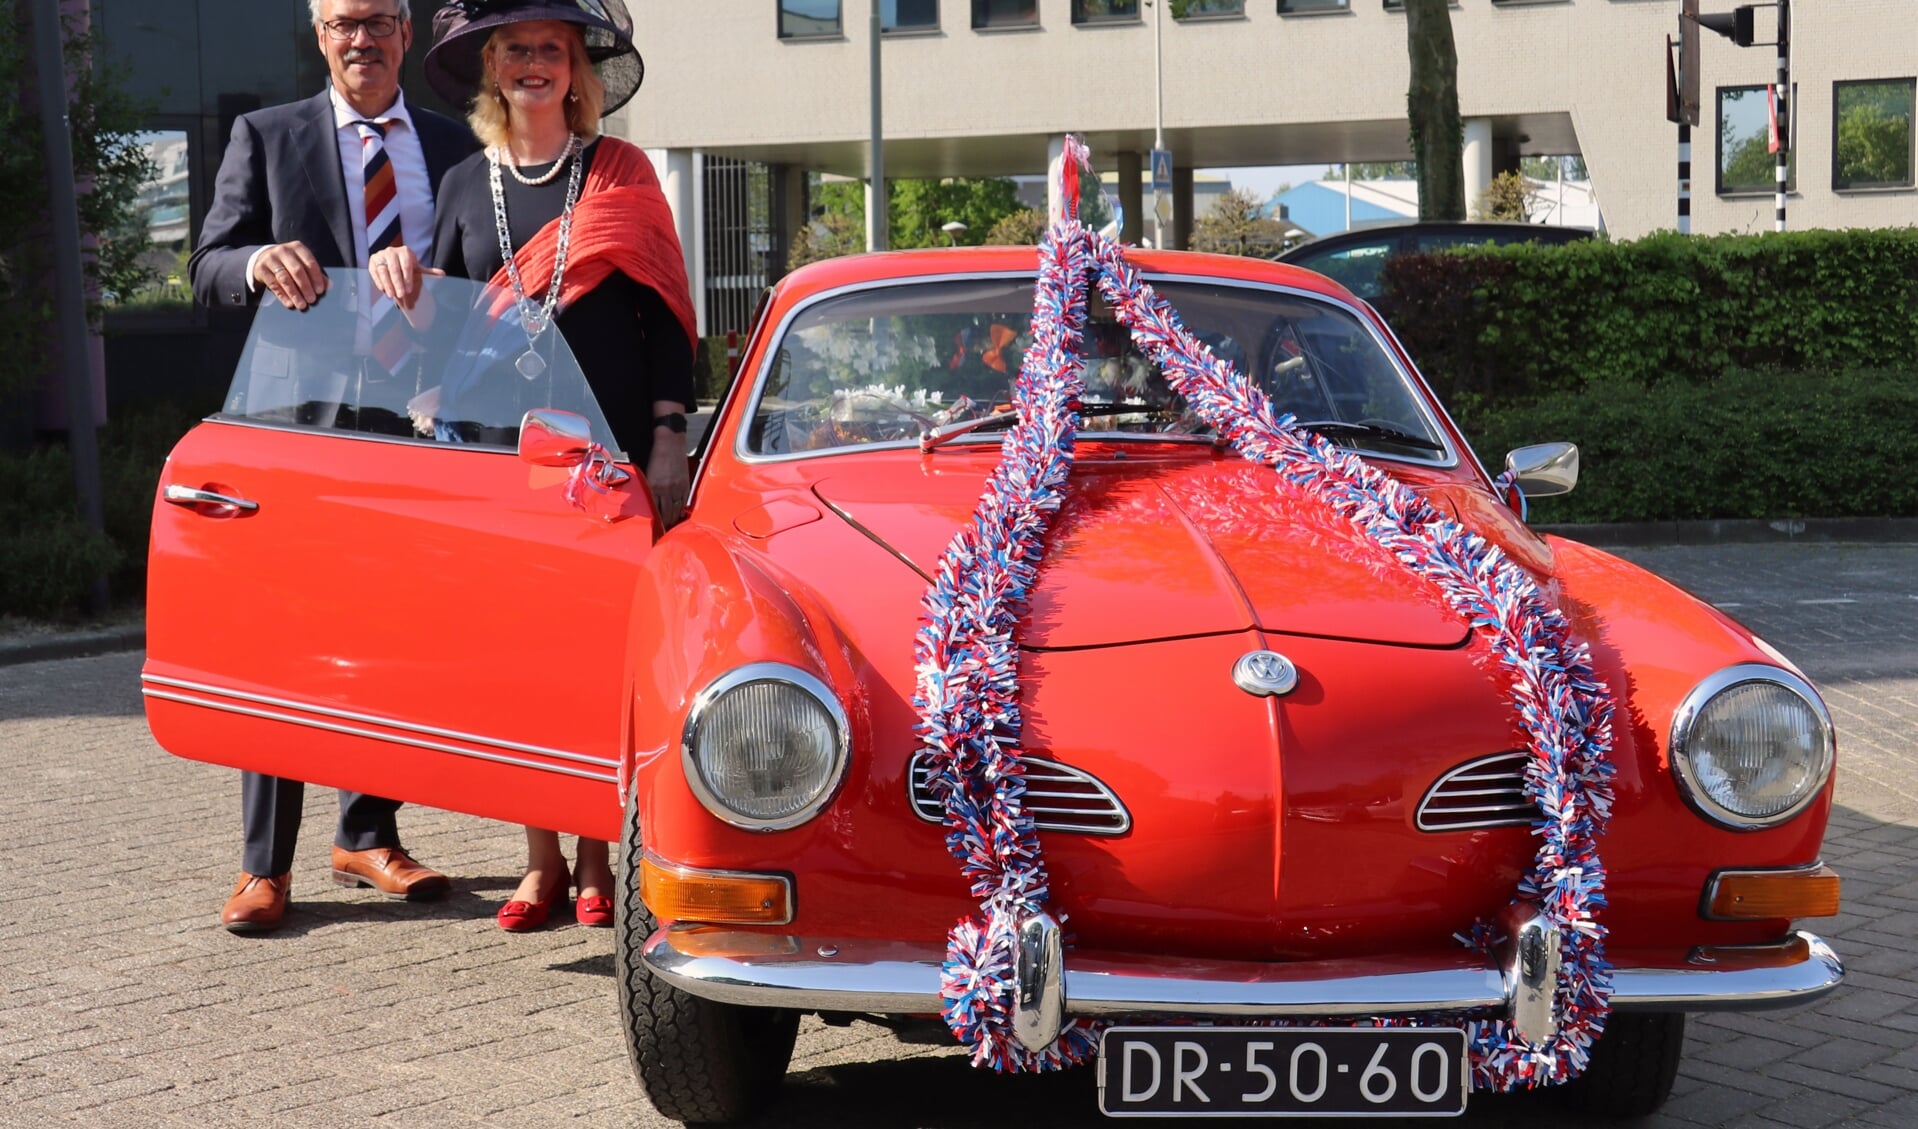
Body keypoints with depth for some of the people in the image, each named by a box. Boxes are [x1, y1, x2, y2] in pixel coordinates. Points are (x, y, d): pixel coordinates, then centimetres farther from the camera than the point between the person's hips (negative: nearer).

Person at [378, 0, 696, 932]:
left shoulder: (620, 173, 6)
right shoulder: (465, 185, 13)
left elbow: (664, 314, 3)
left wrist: (668, 438, -6)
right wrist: (398, 271, -6)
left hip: (611, 450, -2)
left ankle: (598, 859, 7)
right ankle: (541, 859, 12)